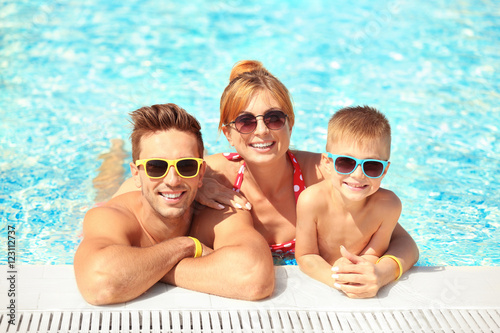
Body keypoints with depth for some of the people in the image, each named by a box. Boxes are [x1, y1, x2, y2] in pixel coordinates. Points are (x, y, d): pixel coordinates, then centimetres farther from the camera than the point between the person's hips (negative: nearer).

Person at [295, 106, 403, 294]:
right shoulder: (312, 200, -22)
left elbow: (372, 254, -8)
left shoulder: (388, 206, -19)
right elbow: (306, 256, -14)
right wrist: (334, 278, -32)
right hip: (318, 280, -2)